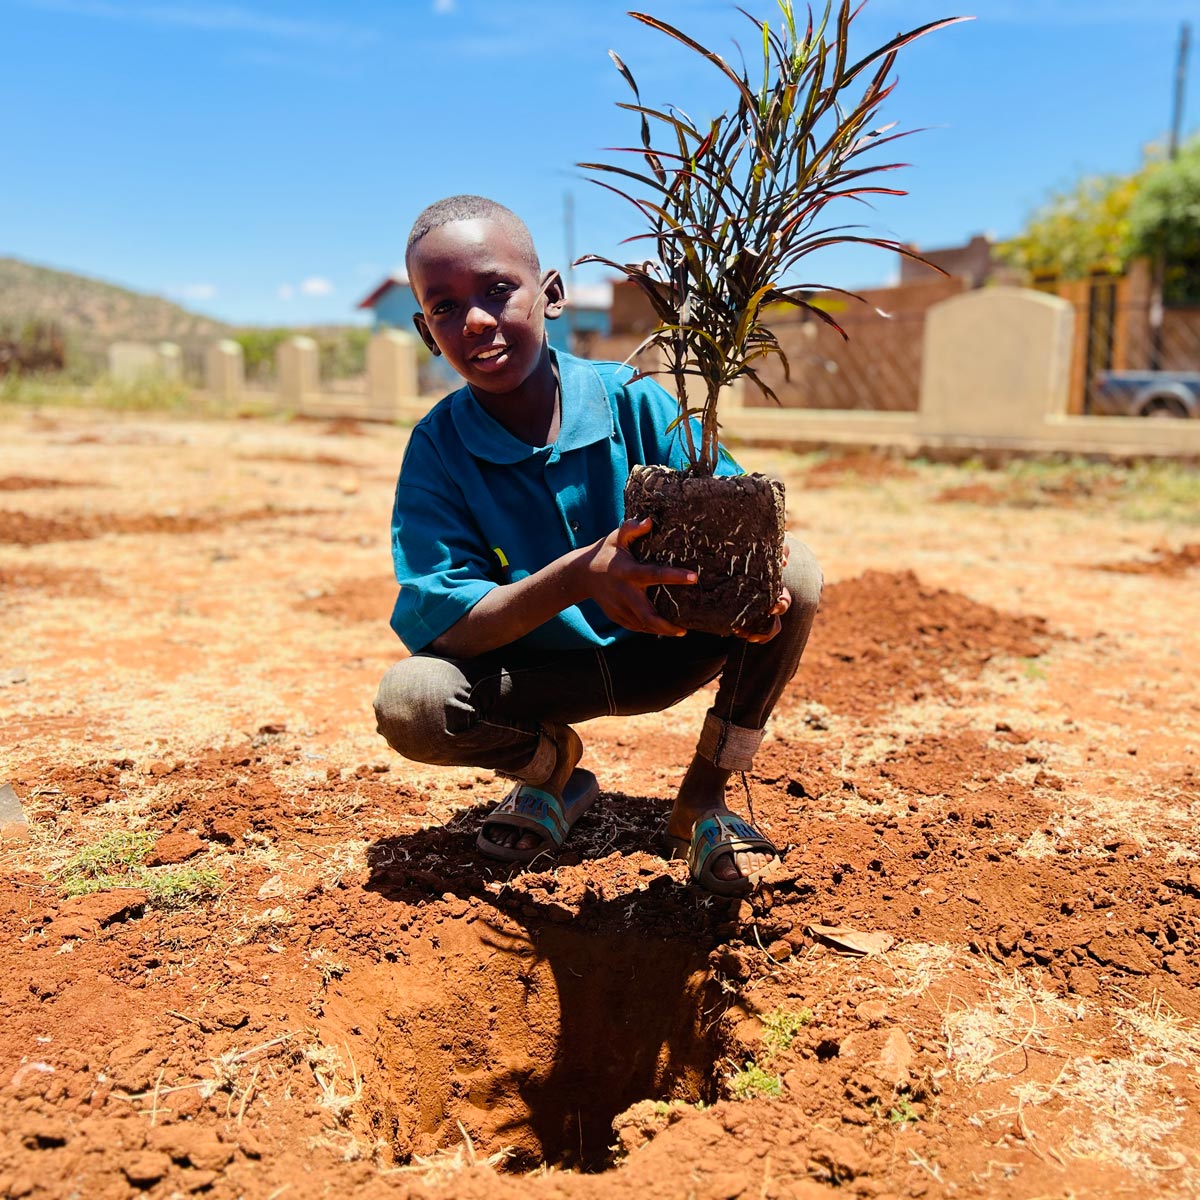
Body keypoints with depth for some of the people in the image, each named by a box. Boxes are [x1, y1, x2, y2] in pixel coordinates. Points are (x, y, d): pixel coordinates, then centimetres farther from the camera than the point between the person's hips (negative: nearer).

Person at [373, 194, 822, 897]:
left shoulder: (630, 400, -14)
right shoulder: (438, 447, -15)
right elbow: (441, 624, -23)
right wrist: (578, 575, -41)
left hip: (663, 650, 1)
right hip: (539, 675, -1)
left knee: (797, 573, -22)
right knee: (407, 701, -29)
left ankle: (706, 795, -4)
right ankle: (552, 766, 6)